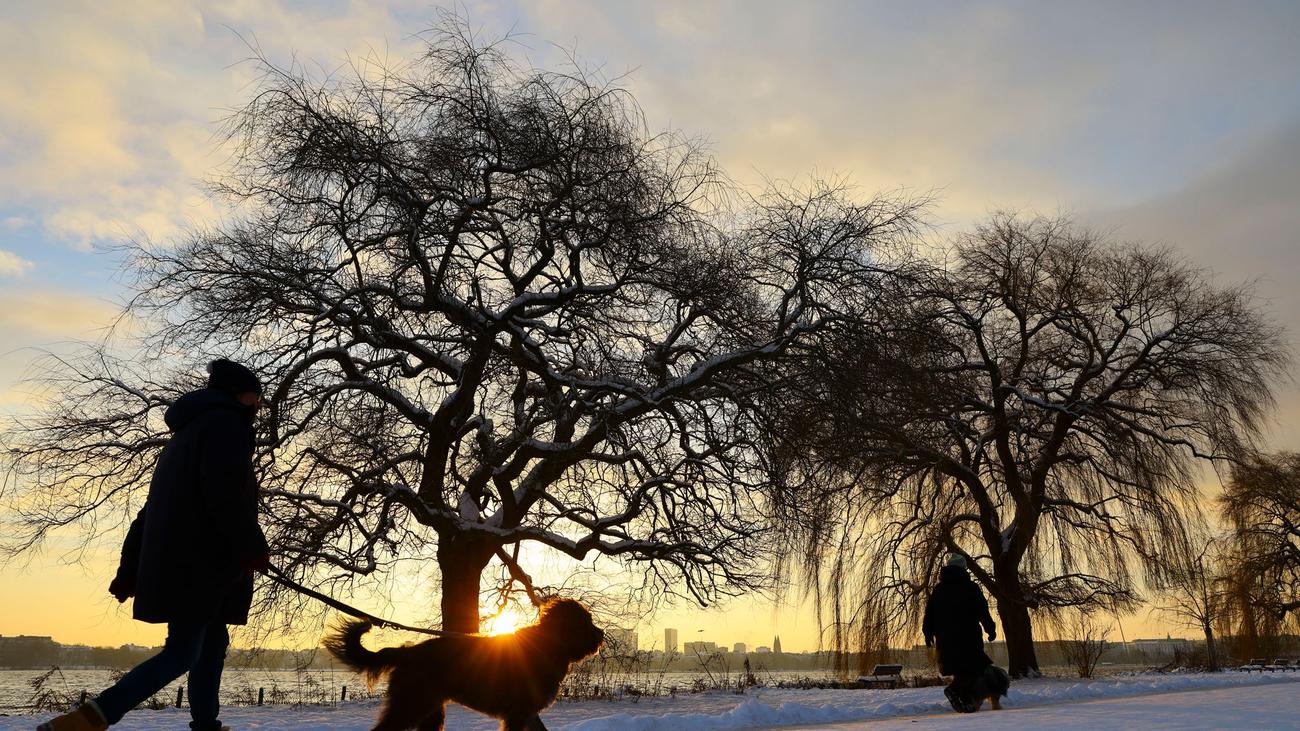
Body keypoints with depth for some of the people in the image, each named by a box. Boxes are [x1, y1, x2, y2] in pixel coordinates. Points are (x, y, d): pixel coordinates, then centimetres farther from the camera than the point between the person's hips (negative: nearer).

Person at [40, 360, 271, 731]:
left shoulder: (186, 433, 26)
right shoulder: (225, 422, -4)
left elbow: (151, 509, 22)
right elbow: (226, 494, -19)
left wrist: (130, 570, 20)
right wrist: (253, 548, -14)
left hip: (177, 563, 10)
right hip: (199, 563, -10)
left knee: (211, 649, 12)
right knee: (182, 654, -9)